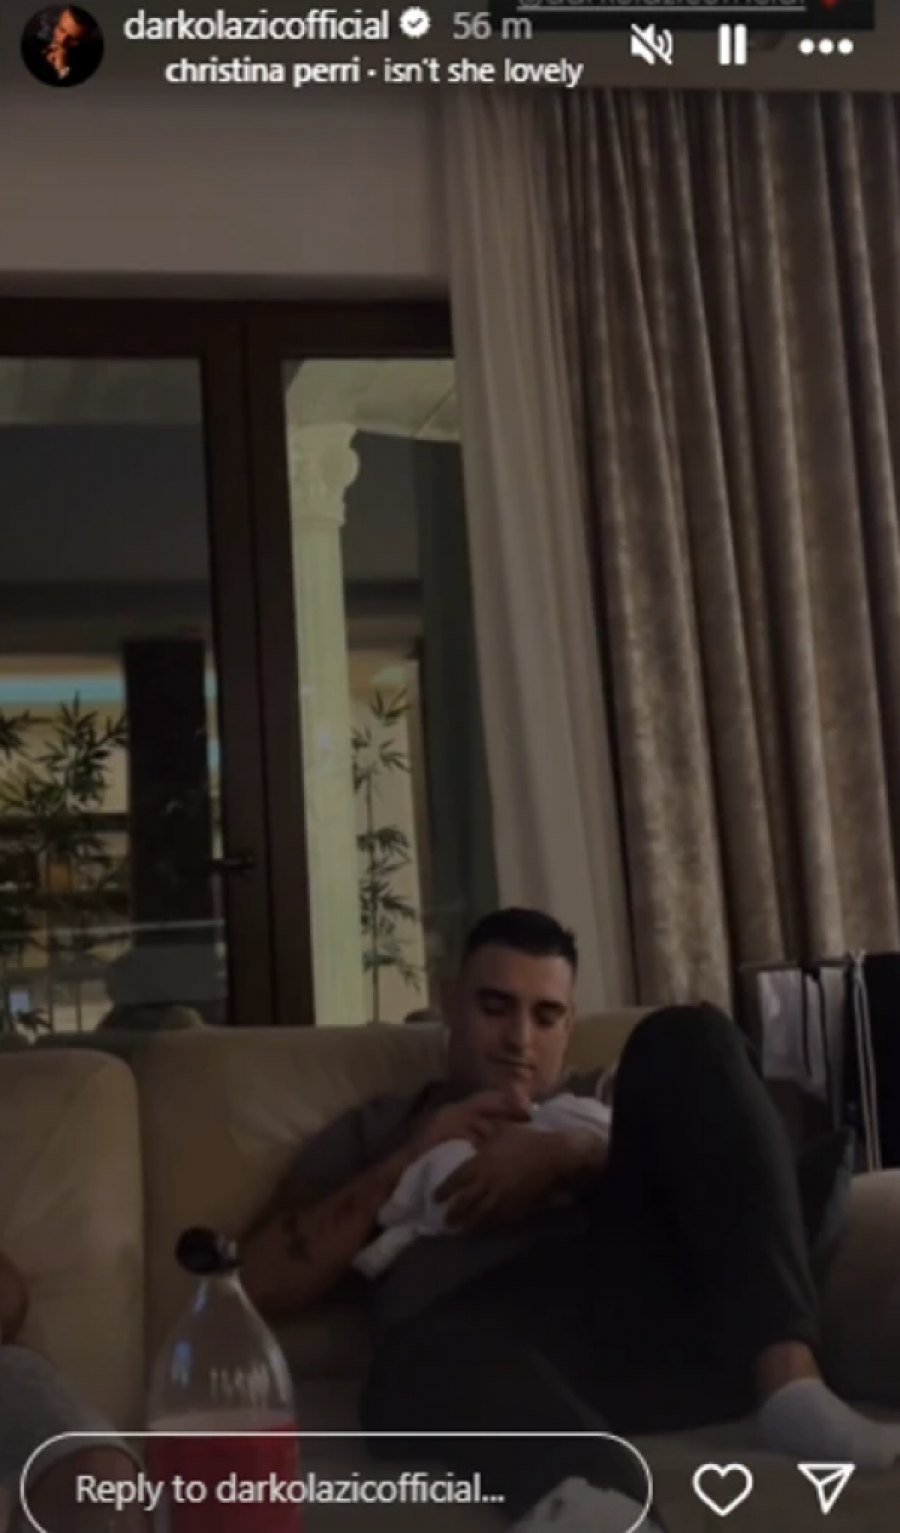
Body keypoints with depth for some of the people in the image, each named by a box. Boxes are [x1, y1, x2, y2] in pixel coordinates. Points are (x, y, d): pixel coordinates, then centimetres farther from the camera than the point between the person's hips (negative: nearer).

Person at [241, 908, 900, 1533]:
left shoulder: (605, 1098, 34)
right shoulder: (374, 1131, 29)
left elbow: (702, 1173, 12)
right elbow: (263, 1286, 13)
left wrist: (568, 1157, -3)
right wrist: (410, 1161, 6)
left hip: (649, 1307, 2)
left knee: (687, 1039, -14)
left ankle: (788, 1381, -30)